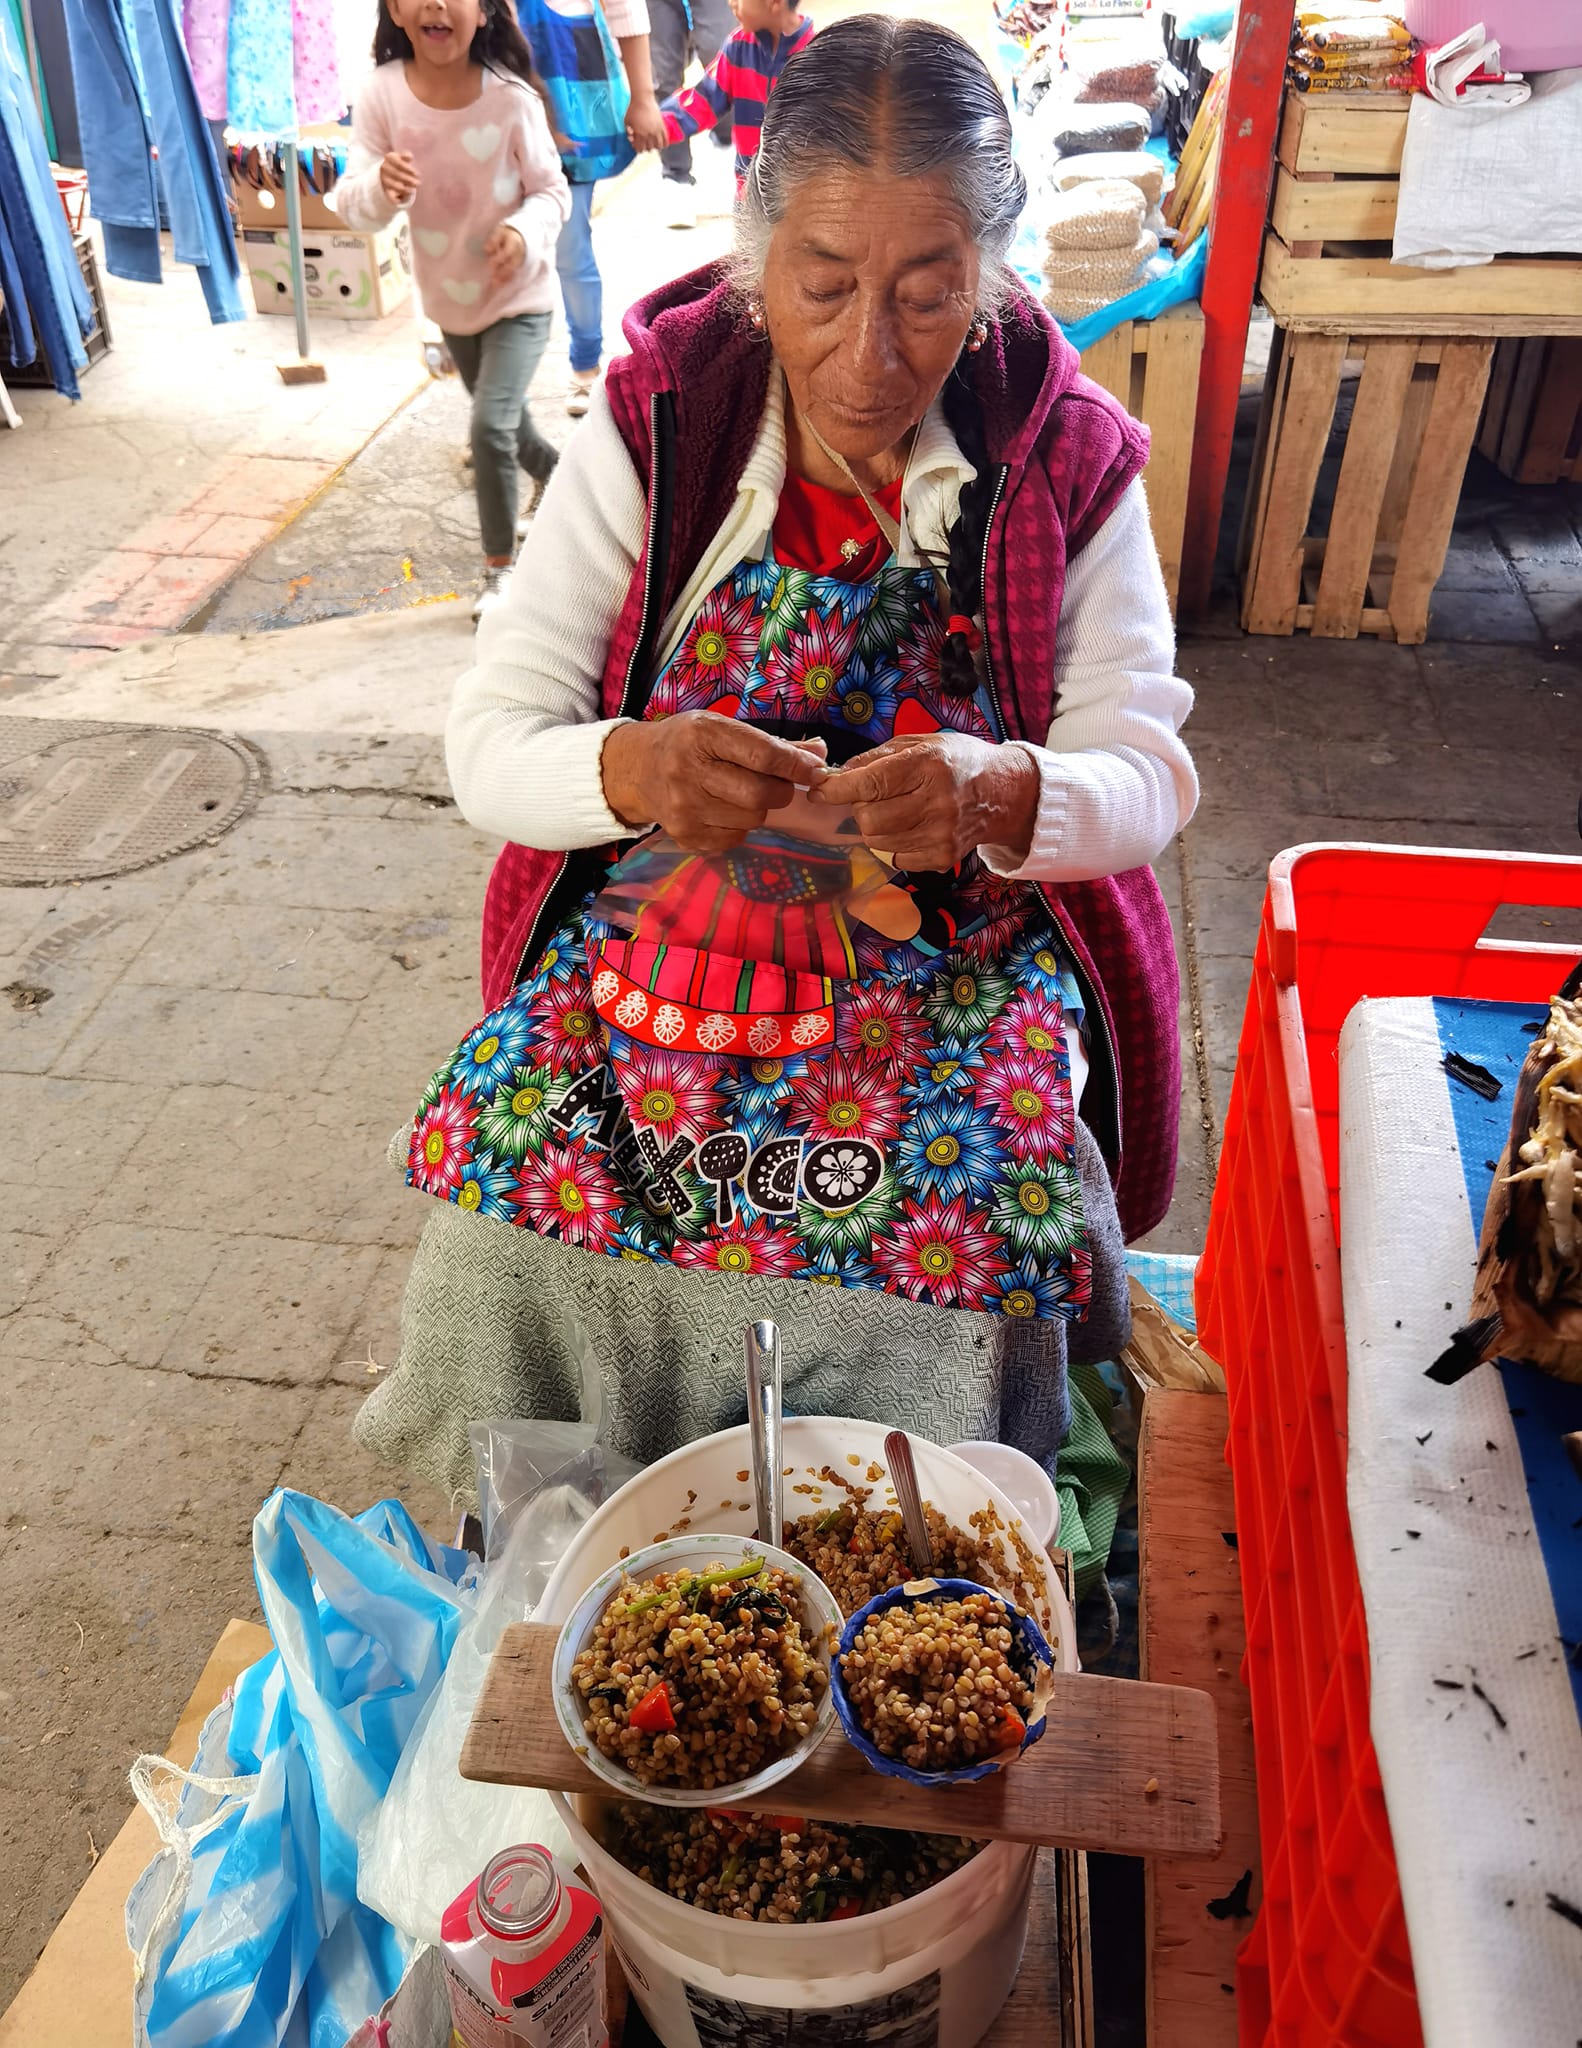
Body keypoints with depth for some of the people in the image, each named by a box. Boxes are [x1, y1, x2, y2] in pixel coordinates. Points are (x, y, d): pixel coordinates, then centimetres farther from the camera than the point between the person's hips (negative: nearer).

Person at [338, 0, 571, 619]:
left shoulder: (512, 97, -21)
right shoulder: (382, 93, -16)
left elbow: (552, 190, -11)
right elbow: (352, 205, -17)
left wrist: (525, 232, -32)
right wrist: (380, 185, -40)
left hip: (519, 296, -4)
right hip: (449, 299, 4)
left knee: (491, 428, -18)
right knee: (507, 426, 20)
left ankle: (500, 567, 2)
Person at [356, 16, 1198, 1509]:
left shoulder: (1068, 463, -2)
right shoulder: (653, 430, -3)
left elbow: (1148, 778, -4)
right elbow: (485, 741, -6)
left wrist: (1000, 797, -27)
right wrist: (627, 770, -29)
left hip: (964, 960, 0)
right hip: (659, 933, 1)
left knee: (972, 1220, -27)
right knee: (505, 1153, -24)